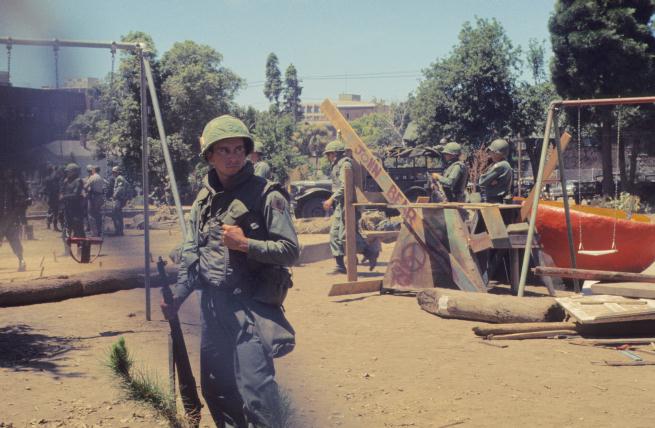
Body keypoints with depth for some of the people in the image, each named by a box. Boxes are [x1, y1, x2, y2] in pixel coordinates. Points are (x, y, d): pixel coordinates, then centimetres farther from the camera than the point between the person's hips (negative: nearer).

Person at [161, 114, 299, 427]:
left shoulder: (265, 195, -9)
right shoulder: (204, 197, 9)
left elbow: (290, 250, -10)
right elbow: (191, 251, 14)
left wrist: (245, 243, -20)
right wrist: (176, 295, 6)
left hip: (250, 305, -7)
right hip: (212, 304, 7)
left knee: (255, 389, -12)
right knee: (214, 388, 16)